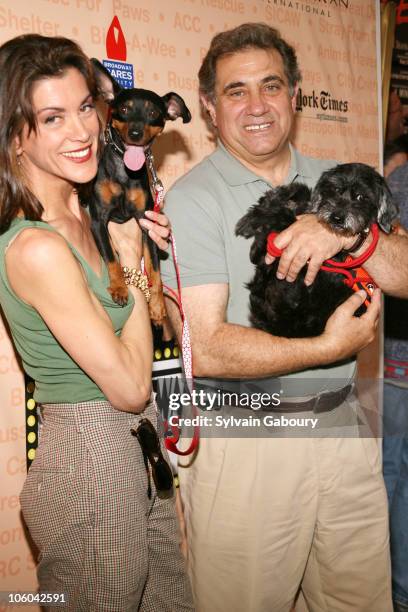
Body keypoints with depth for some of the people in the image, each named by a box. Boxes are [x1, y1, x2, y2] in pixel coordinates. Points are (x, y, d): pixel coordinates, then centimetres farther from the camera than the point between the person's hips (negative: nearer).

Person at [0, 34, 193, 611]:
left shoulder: (87, 216, 3)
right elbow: (129, 387, -21)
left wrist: (147, 240, -1)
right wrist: (132, 261, -12)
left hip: (137, 452, 8)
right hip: (90, 462, -8)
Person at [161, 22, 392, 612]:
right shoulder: (191, 200, -8)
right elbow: (204, 349, -16)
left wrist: (341, 234, -18)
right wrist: (328, 347, -19)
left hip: (344, 426, 5)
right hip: (245, 440, -4)